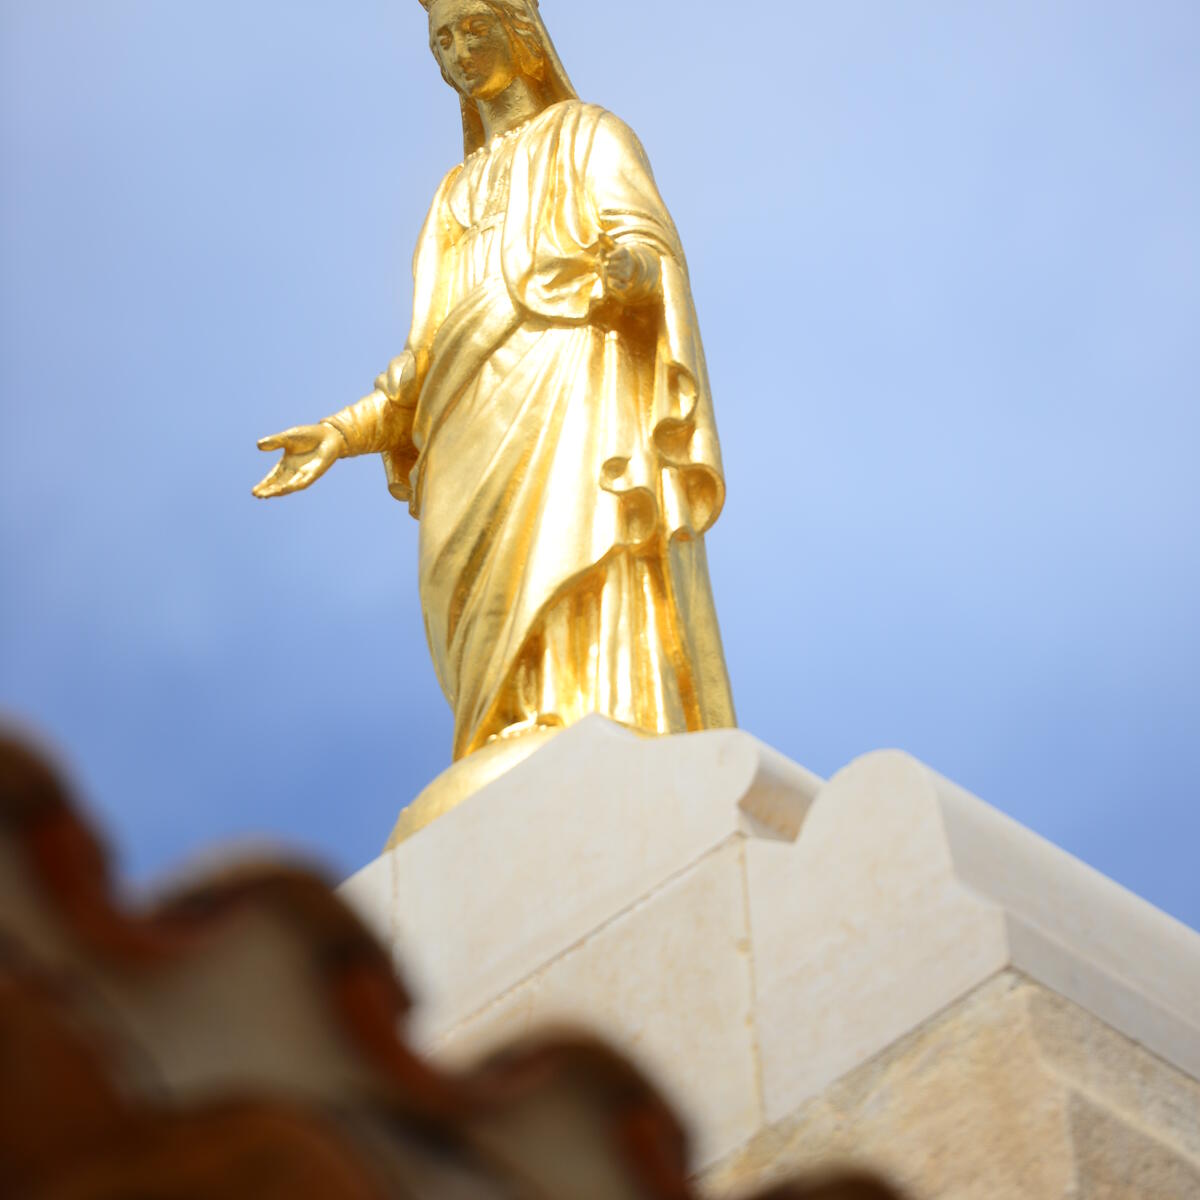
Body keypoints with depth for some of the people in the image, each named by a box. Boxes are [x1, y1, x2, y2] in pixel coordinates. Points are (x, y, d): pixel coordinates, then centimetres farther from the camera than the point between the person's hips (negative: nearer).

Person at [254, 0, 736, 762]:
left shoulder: (592, 137, 14)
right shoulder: (460, 197, 31)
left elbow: (656, 254, -4)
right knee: (518, 702, -10)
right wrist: (344, 433, 11)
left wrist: (622, 268, -29)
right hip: (483, 458, 5)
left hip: (575, 421, -5)